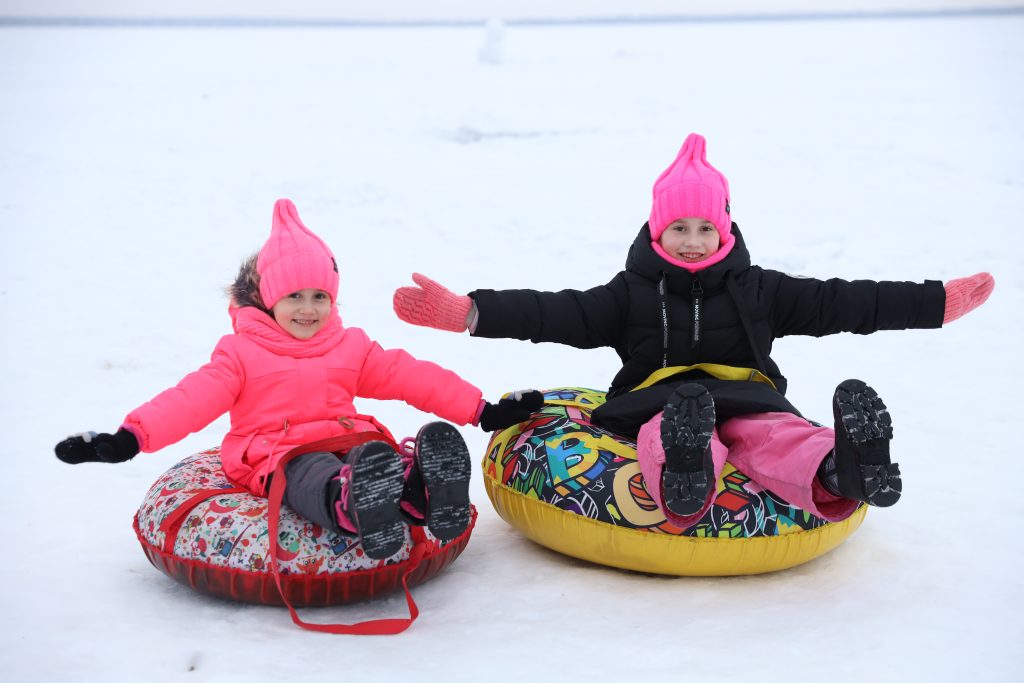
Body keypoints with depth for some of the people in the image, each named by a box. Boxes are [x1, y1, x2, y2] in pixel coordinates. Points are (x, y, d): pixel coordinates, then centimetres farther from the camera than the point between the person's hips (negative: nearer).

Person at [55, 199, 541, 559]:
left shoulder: (352, 348, 18)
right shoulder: (241, 353, 9)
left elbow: (410, 376, 14)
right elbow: (193, 399, -1)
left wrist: (482, 411, 9)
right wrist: (130, 437, -16)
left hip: (348, 442, 3)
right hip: (274, 458, -3)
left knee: (387, 461, -34)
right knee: (315, 476, -40)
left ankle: (420, 489, -68)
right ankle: (352, 508, -76)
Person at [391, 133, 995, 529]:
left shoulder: (758, 289, 16)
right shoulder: (631, 294, 11)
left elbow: (843, 304, 14)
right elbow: (556, 314, 1)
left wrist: (941, 301, 11)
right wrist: (467, 312, -13)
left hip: (745, 397, 1)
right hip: (662, 405, -1)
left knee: (774, 434, -36)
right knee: (666, 428, -40)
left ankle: (838, 473, -68)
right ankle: (683, 476, -75)